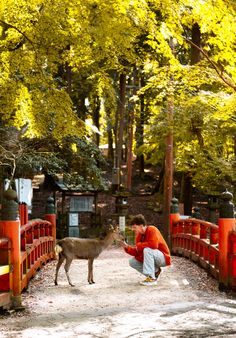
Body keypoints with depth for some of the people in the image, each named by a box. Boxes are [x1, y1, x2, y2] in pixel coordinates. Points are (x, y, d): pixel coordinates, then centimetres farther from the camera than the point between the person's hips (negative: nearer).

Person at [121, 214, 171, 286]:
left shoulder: (152, 230, -18)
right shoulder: (138, 236, 3)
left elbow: (153, 244, -36)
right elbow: (137, 253, 3)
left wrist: (139, 245, -22)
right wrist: (127, 247, -14)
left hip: (163, 258, -8)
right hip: (151, 259, 8)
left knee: (147, 250, -34)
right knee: (132, 261, 0)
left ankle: (152, 278, -31)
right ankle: (155, 271, 4)